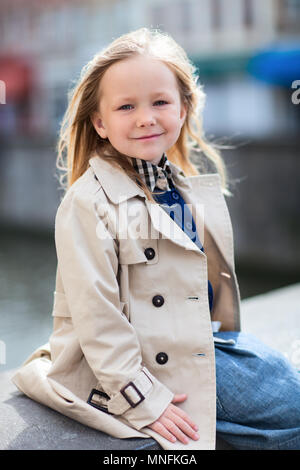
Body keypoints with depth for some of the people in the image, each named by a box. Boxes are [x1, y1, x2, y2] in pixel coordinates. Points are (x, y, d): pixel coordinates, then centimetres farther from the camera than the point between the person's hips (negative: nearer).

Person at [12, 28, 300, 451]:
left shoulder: (190, 185, 6)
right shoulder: (88, 204, -19)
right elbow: (96, 315, -22)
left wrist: (222, 334, 18)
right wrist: (143, 400, -22)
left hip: (205, 340, 8)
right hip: (150, 363, -8)